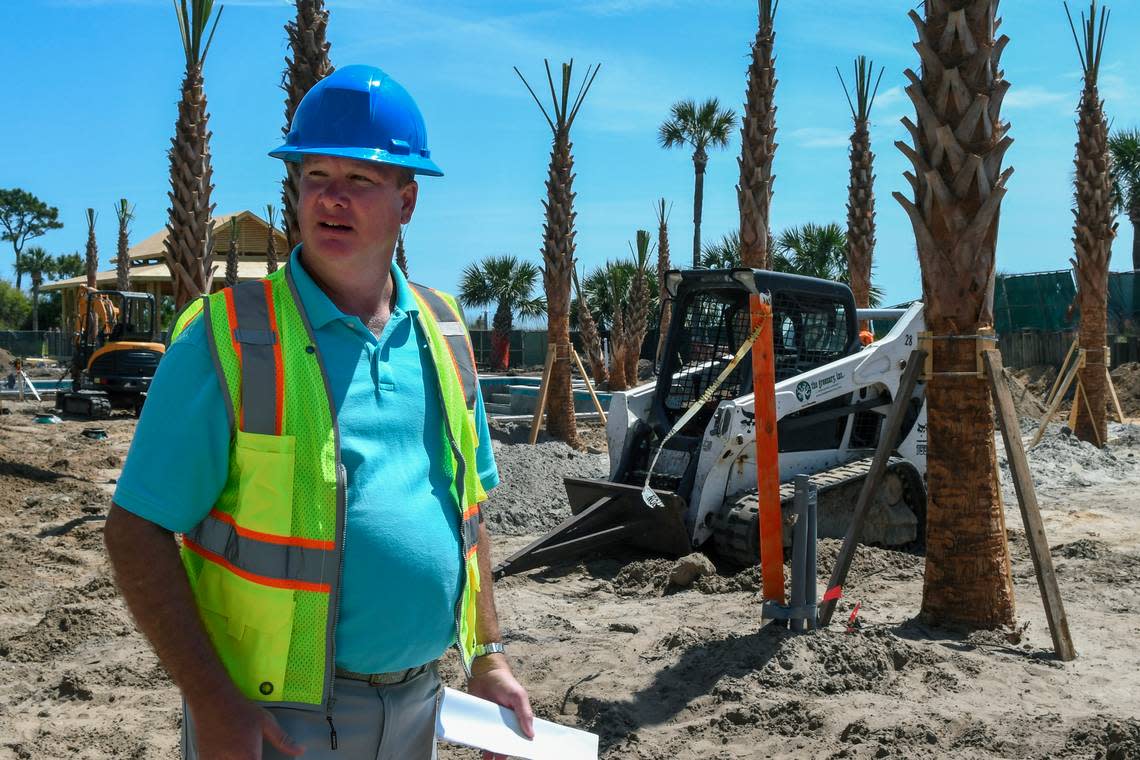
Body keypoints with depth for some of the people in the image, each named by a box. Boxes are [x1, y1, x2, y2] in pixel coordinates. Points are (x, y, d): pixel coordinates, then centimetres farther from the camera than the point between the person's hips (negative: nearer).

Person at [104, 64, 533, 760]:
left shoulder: (442, 334, 3)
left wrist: (488, 657, 9)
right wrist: (212, 703, -19)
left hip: (417, 701, 5)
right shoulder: (227, 338, -12)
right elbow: (137, 532, -13)